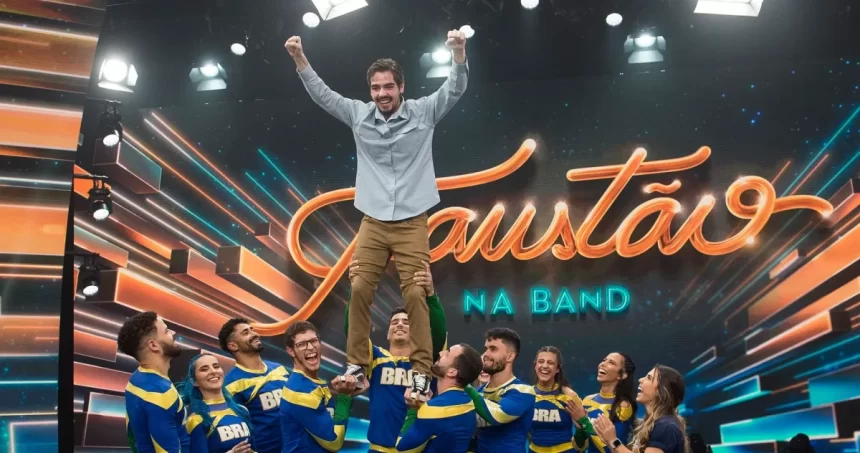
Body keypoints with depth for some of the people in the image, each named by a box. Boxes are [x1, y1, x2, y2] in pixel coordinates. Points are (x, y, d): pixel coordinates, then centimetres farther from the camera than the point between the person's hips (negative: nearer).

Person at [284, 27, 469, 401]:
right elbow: (322, 94, 6)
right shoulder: (359, 115, 5)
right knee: (360, 290, -2)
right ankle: (356, 366, 9)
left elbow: (455, 89, -9)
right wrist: (299, 59, -7)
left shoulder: (423, 112, -1)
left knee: (415, 295, -6)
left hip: (412, 223, -2)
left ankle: (421, 373, 0)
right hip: (373, 222, 2)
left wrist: (459, 53, -27)